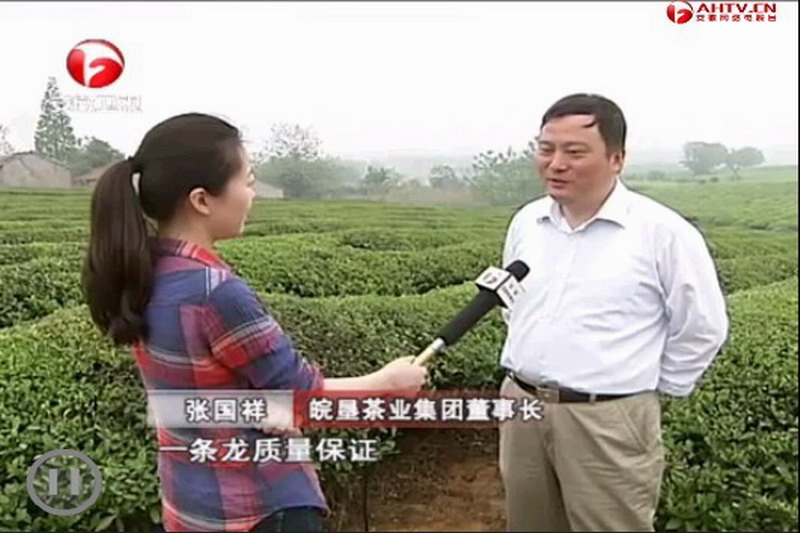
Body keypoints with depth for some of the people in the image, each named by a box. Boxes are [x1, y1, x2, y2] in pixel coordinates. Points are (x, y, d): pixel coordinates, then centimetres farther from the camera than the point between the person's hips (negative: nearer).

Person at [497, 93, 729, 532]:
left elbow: (703, 329, -4)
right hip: (520, 406, 6)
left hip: (608, 419, -5)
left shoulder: (663, 232, -12)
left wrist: (652, 388, 0)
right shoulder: (526, 221, 5)